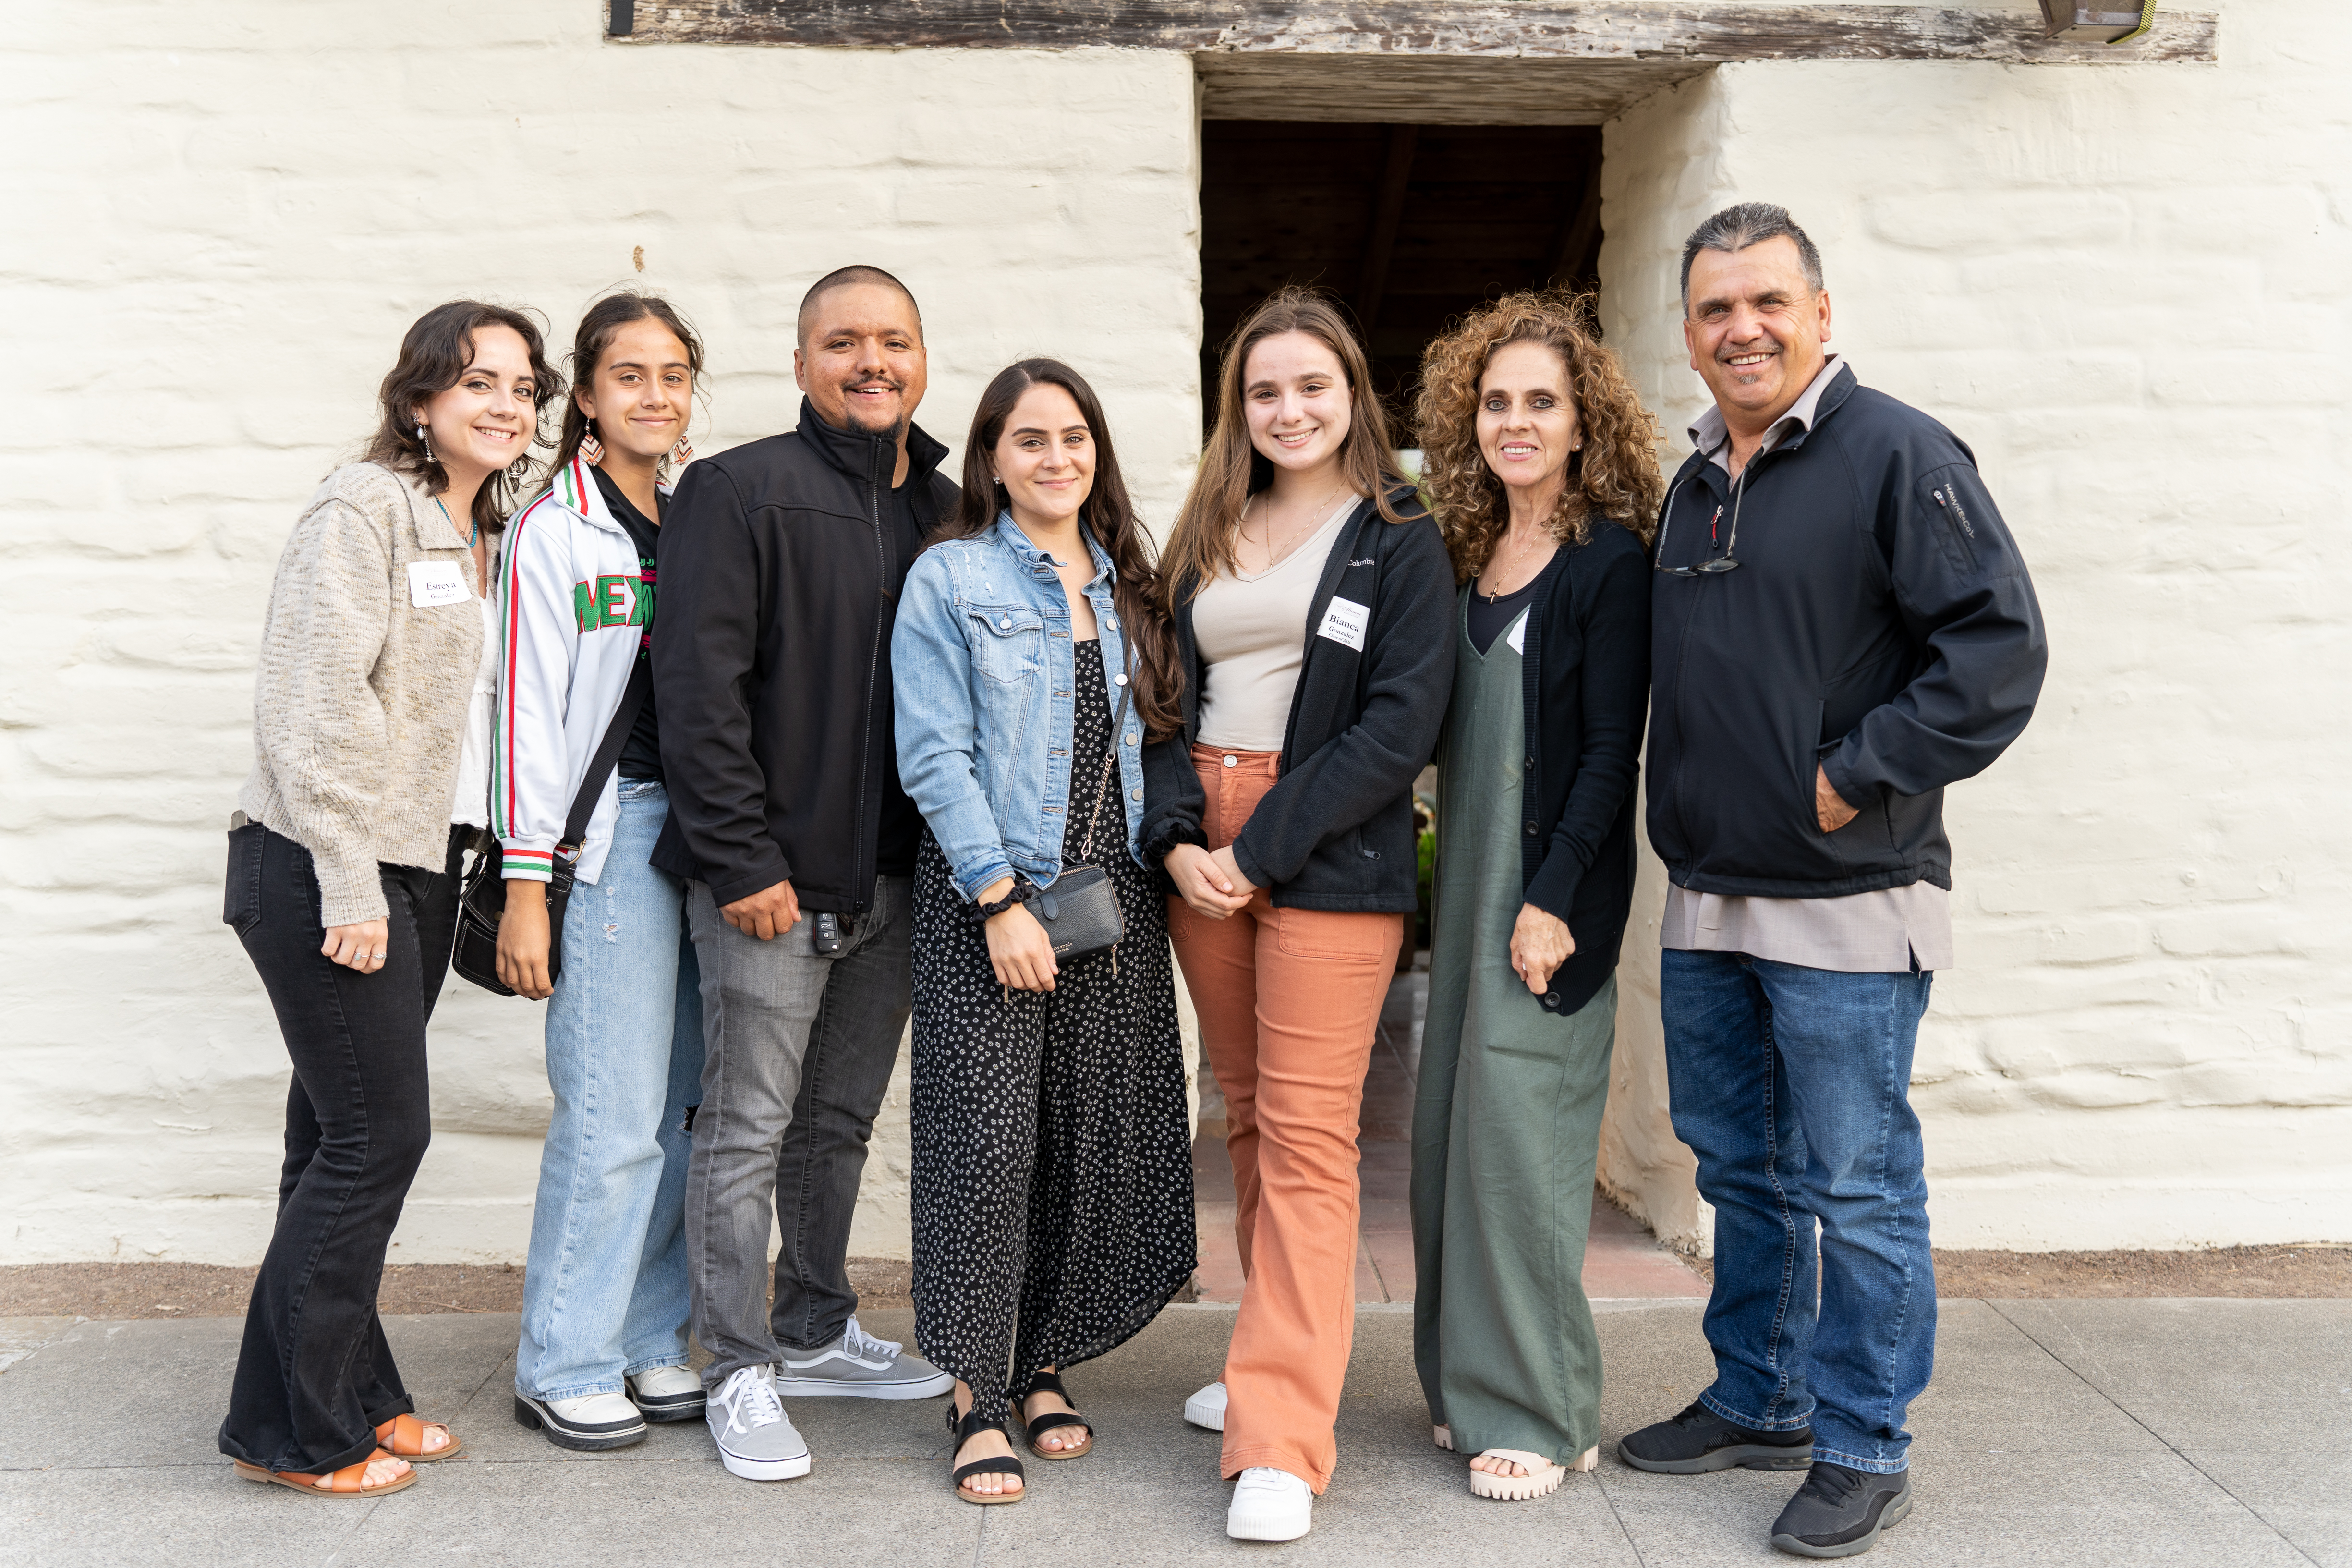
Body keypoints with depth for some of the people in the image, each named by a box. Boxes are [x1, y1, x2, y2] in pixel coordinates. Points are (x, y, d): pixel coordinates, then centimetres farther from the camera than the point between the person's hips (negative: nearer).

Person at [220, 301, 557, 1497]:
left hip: (413, 866, 8)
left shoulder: (479, 532, 15)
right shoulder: (364, 510, -11)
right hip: (319, 870, -8)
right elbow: (312, 703, -17)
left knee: (347, 1139, 13)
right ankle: (289, 1431, 8)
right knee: (378, 1133, -5)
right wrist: (348, 885, -19)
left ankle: (349, 1395, 23)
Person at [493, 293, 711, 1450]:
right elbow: (530, 711, -7)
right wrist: (525, 888, -11)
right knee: (615, 1119, -6)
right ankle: (564, 1366, 9)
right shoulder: (554, 531, -3)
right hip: (611, 833, -6)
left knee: (685, 1107, 9)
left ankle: (647, 1340, 22)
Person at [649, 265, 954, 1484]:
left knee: (844, 1117, 17)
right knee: (749, 1126, 2)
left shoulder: (947, 511, 10)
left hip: (894, 878, 6)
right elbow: (699, 688, -13)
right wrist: (742, 859, -17)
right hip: (771, 878, -6)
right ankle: (741, 1373, 14)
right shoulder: (739, 493, -8)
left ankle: (819, 1333, 32)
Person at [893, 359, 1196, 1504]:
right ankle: (979, 1392, 7)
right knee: (990, 1140, -7)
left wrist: (1170, 855, 5)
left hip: (1114, 900, 5)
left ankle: (1045, 1366, 22)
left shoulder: (1126, 585, 15)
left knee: (1099, 1141, 6)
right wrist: (1001, 899, -15)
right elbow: (935, 756, -8)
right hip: (986, 899, -5)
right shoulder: (950, 579, -1)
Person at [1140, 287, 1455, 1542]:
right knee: (1249, 1117, 13)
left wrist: (1261, 849, -15)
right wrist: (1177, 837, -7)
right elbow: (1173, 697, 11)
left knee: (1307, 1136, -7)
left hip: (1327, 861, -5)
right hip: (1201, 857, 5)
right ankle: (1279, 1354, 28)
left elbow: (1401, 723, -10)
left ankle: (1281, 1441, -6)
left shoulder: (1399, 539, 0)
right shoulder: (1210, 534, 15)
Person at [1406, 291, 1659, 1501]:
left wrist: (1553, 899, -18)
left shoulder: (1609, 560, -8)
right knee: (1452, 1125, 10)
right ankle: (1471, 1386, 23)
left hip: (1554, 886, -7)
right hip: (1469, 878, 7)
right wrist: (1459, 890, 7)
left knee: (1517, 1126, -6)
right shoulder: (1469, 555, 13)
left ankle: (1540, 1415, 6)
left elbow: (1610, 751, -13)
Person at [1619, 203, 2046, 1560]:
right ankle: (1760, 1404, 32)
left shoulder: (1899, 455, -9)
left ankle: (1864, 1451, 15)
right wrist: (1684, 828, 12)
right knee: (1740, 1170, 17)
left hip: (1846, 906, -7)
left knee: (1858, 1188, 1)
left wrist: (1855, 776, -17)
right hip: (1706, 903, 8)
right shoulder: (1696, 485, 14)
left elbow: (1998, 644, -16)